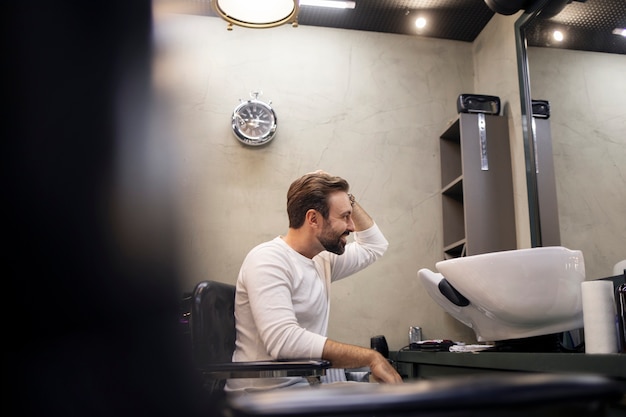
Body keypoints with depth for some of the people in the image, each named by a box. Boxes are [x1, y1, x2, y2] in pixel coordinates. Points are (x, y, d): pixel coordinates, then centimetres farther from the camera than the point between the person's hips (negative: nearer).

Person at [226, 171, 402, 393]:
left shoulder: (321, 260, 9)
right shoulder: (268, 260, -16)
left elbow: (374, 246, 26)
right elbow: (284, 340, -28)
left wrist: (347, 199, 12)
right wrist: (370, 357, -25)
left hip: (306, 384, 8)